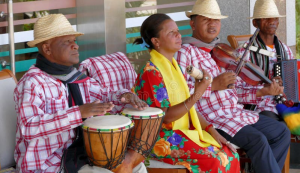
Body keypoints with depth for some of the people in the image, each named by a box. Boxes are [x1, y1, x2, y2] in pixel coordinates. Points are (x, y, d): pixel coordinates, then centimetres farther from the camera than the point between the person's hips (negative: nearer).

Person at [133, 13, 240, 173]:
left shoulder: (173, 66, 12)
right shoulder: (151, 73, -15)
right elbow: (165, 116, -20)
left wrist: (211, 130, 2)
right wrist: (197, 94, -27)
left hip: (184, 131, 8)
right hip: (162, 140, -8)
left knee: (230, 156, -8)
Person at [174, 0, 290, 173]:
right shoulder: (185, 51, -8)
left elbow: (238, 88, 15)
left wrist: (263, 91, -1)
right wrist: (213, 85, -23)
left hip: (237, 112, 9)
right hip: (211, 118, -9)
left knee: (282, 132, 6)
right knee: (257, 140, -25)